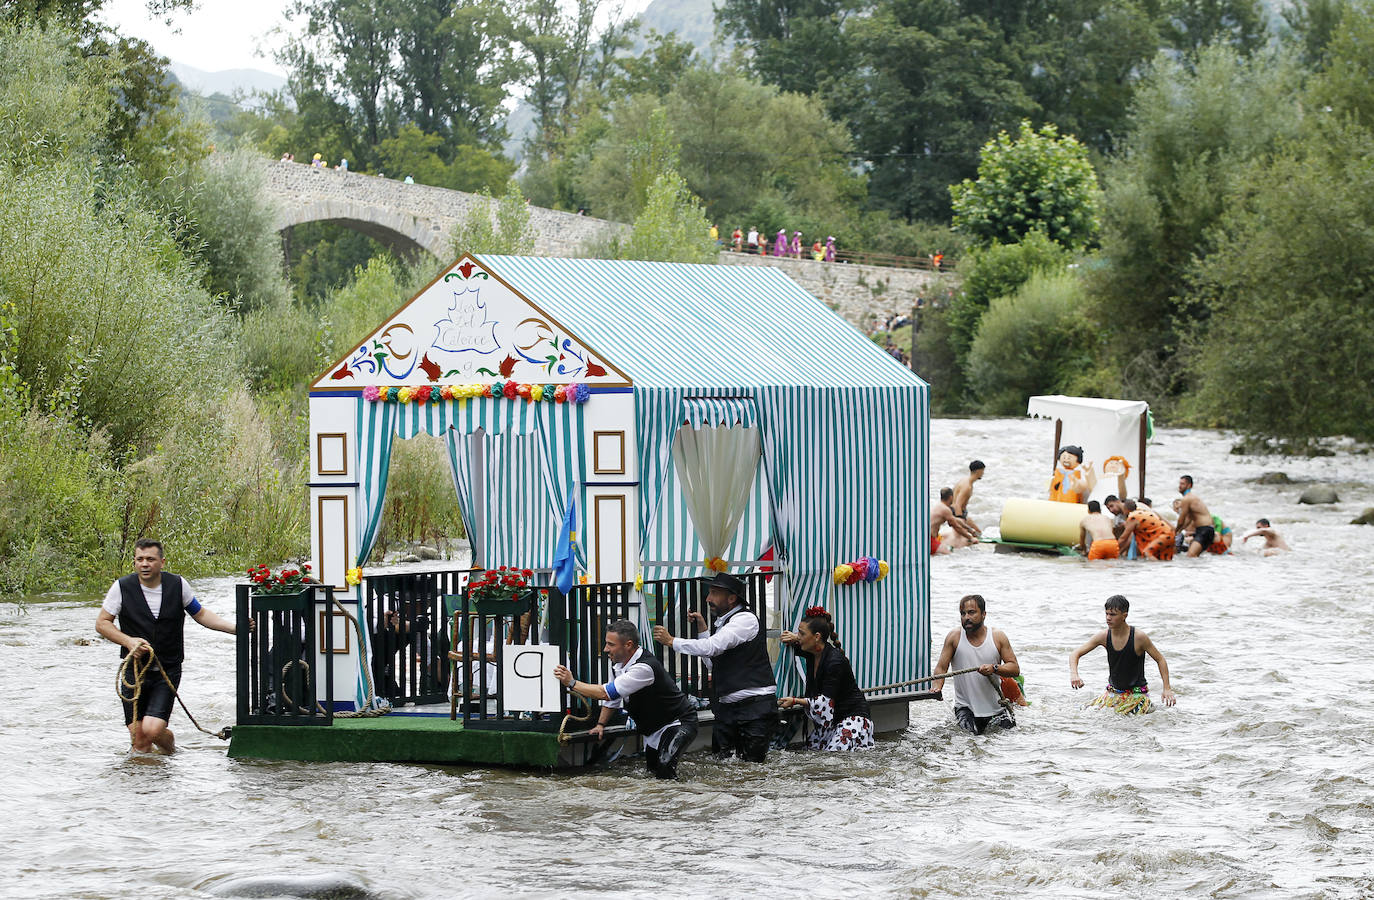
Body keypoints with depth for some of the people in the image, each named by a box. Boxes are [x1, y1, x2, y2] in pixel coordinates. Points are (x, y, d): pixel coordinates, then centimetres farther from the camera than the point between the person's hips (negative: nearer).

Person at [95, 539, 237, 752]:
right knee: (141, 746, -4)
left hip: (168, 671, 0)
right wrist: (128, 641, -14)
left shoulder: (178, 585, -1)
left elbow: (200, 615, 12)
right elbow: (102, 623, 3)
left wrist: (235, 628, 1)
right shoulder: (122, 588, -4)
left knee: (152, 729, -17)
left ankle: (169, 742, 18)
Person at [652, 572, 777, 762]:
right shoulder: (721, 622, 15)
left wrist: (671, 641, -19)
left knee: (752, 760, -5)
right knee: (720, 756, 6)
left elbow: (713, 647, -24)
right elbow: (713, 663, 19)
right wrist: (701, 627, 11)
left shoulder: (746, 619, -14)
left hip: (755, 704, -8)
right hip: (727, 705, 8)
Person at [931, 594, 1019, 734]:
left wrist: (994, 668, -22)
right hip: (965, 707, -1)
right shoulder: (954, 637, -3)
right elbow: (941, 668, -5)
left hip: (995, 706, 1)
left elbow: (1015, 668, -2)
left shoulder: (998, 637, -1)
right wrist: (937, 687, -26)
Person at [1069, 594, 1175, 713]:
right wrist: (1074, 675, -25)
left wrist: (1167, 689, -14)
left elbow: (1160, 660, -7)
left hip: (1136, 693, -4)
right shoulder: (1104, 636, -8)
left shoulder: (1138, 637, -18)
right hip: (1113, 692, 4)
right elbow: (1075, 654, -5)